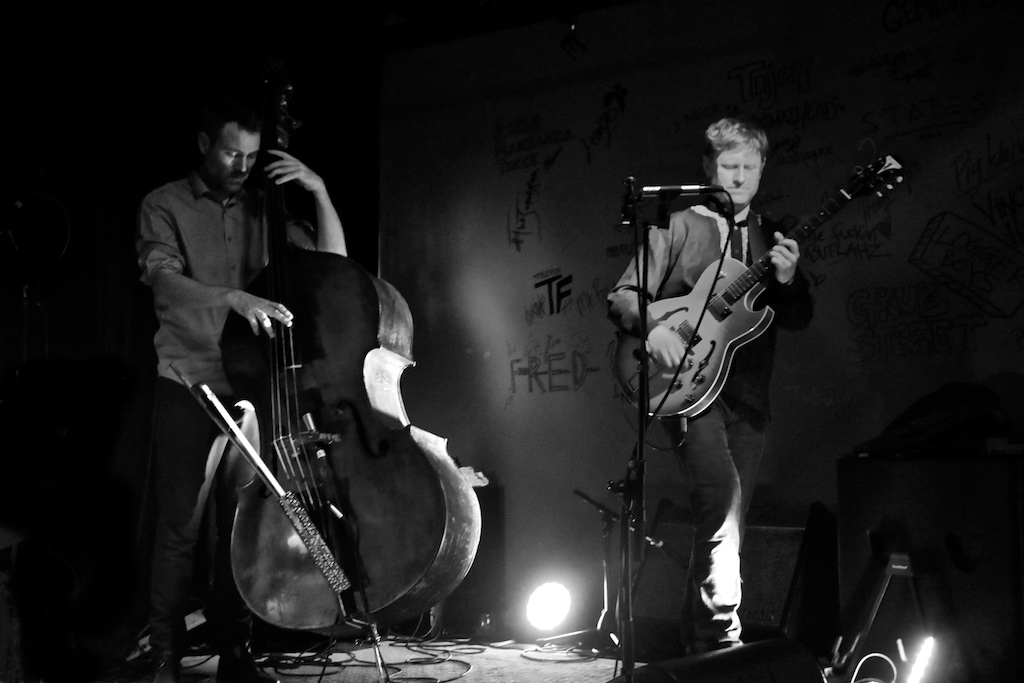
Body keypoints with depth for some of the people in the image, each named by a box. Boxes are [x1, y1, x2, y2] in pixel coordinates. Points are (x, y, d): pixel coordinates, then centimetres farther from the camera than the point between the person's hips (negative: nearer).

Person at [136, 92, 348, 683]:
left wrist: (319, 191, 0)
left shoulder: (263, 210, 13)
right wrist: (235, 299, -31)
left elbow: (332, 264, 12)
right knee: (181, 529, -5)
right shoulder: (165, 206, 3)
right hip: (189, 389, -3)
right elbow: (164, 279, -15)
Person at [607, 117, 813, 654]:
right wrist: (653, 329, -20)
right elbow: (622, 296, 0)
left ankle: (698, 641, 21)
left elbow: (798, 319, 8)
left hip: (746, 393, 5)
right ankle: (722, 639, -19)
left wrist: (787, 281, -13)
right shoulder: (678, 227, 3)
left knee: (727, 523, 7)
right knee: (721, 491, -25)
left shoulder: (771, 238, 14)